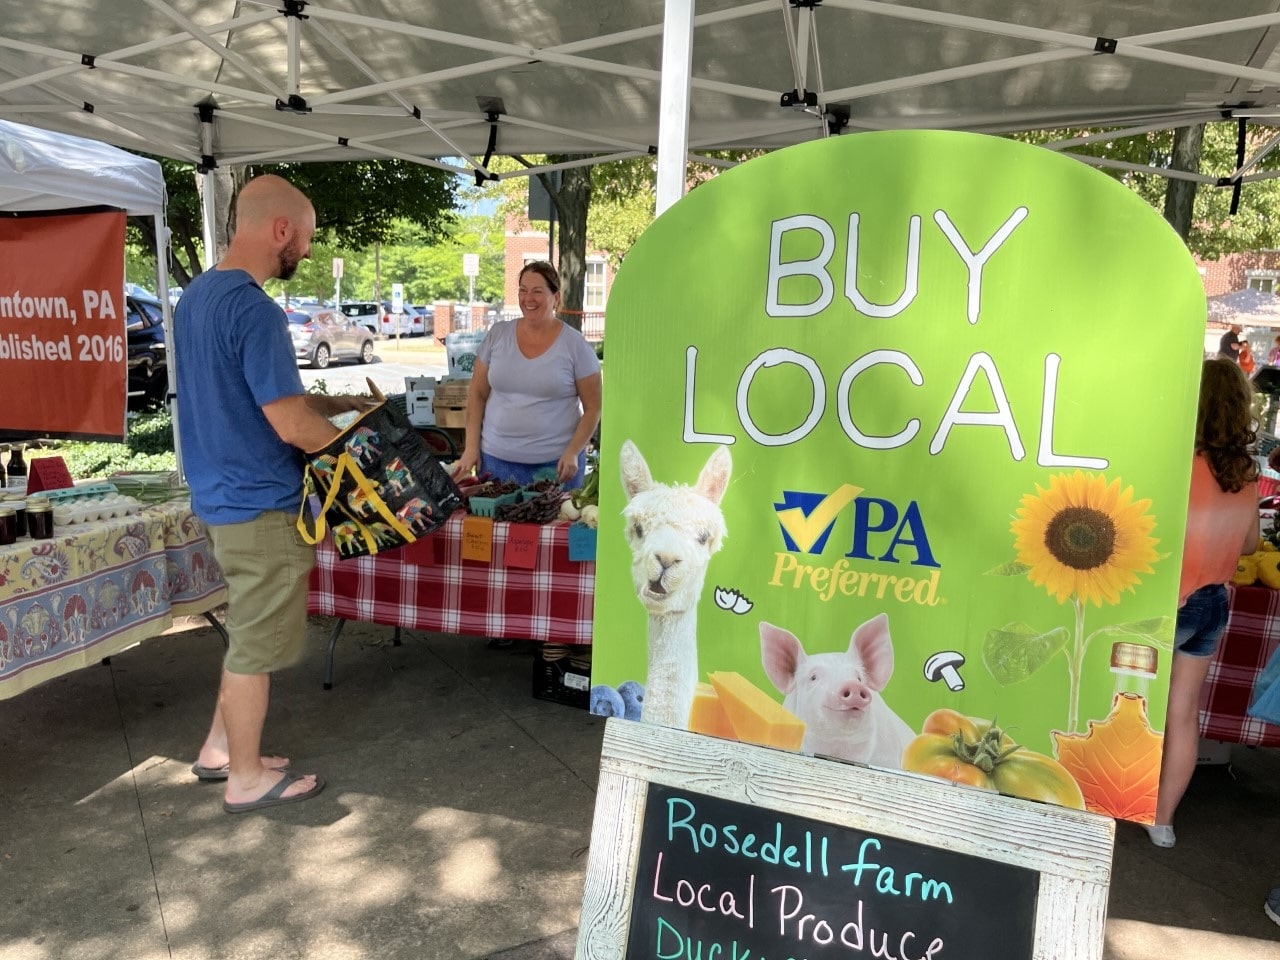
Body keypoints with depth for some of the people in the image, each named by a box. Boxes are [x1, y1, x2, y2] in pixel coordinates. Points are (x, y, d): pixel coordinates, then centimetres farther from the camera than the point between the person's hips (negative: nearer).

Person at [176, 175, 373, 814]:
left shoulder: (196, 295, 10)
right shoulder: (254, 309, -22)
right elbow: (292, 425, -23)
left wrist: (344, 403, 13)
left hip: (222, 495, 9)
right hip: (260, 504, -9)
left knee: (248, 632, 23)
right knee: (256, 644, 5)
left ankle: (220, 748, 36)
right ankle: (247, 778, 22)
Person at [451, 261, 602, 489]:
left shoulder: (575, 345, -3)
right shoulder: (498, 334, 5)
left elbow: (593, 407, -1)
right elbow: (477, 394, 9)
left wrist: (572, 453, -12)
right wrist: (471, 447, 2)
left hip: (555, 463, -2)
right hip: (497, 459, 2)